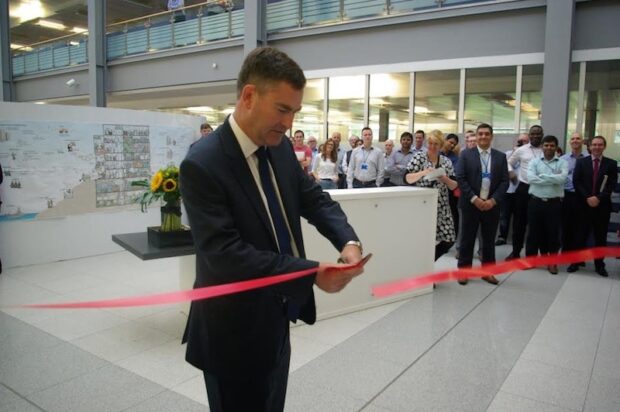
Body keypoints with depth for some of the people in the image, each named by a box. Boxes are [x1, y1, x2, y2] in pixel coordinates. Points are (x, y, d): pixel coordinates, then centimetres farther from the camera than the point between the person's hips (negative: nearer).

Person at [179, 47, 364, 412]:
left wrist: (348, 241, -13)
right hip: (235, 333, -7)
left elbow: (314, 199, 7)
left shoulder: (281, 148, 0)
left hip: (275, 321, 7)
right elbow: (225, 255, -28)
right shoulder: (203, 164, -23)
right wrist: (313, 273, -30)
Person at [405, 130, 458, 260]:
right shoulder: (419, 157, -1)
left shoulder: (446, 161, 8)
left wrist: (444, 178, -13)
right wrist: (423, 172, -23)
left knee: (448, 240, 2)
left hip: (441, 207, 4)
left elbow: (454, 186, 6)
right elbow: (407, 179, -9)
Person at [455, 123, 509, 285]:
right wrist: (474, 199, -15)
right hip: (471, 204, -2)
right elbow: (460, 179, -8)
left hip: (492, 205, 2)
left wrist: (493, 200, -11)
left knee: (489, 240, 11)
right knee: (467, 239, 5)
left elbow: (504, 181, 2)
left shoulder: (501, 157, 6)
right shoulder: (466, 154, -1)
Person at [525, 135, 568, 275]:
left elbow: (562, 178, -15)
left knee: (553, 232, 5)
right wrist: (553, 180, -11)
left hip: (554, 203, 0)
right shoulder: (534, 162, 4)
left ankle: (552, 262, 17)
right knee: (534, 231, 8)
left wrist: (542, 176, -10)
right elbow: (530, 178, -13)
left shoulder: (562, 163, 3)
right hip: (536, 202, 1)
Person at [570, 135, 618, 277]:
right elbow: (576, 182, -4)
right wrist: (587, 198, -14)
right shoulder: (581, 162, 5)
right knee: (581, 234, 5)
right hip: (584, 204, 0)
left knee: (601, 236, 7)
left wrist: (599, 198, -16)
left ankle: (599, 265, 16)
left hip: (602, 205, 0)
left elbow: (612, 185, -3)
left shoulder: (611, 164, 5)